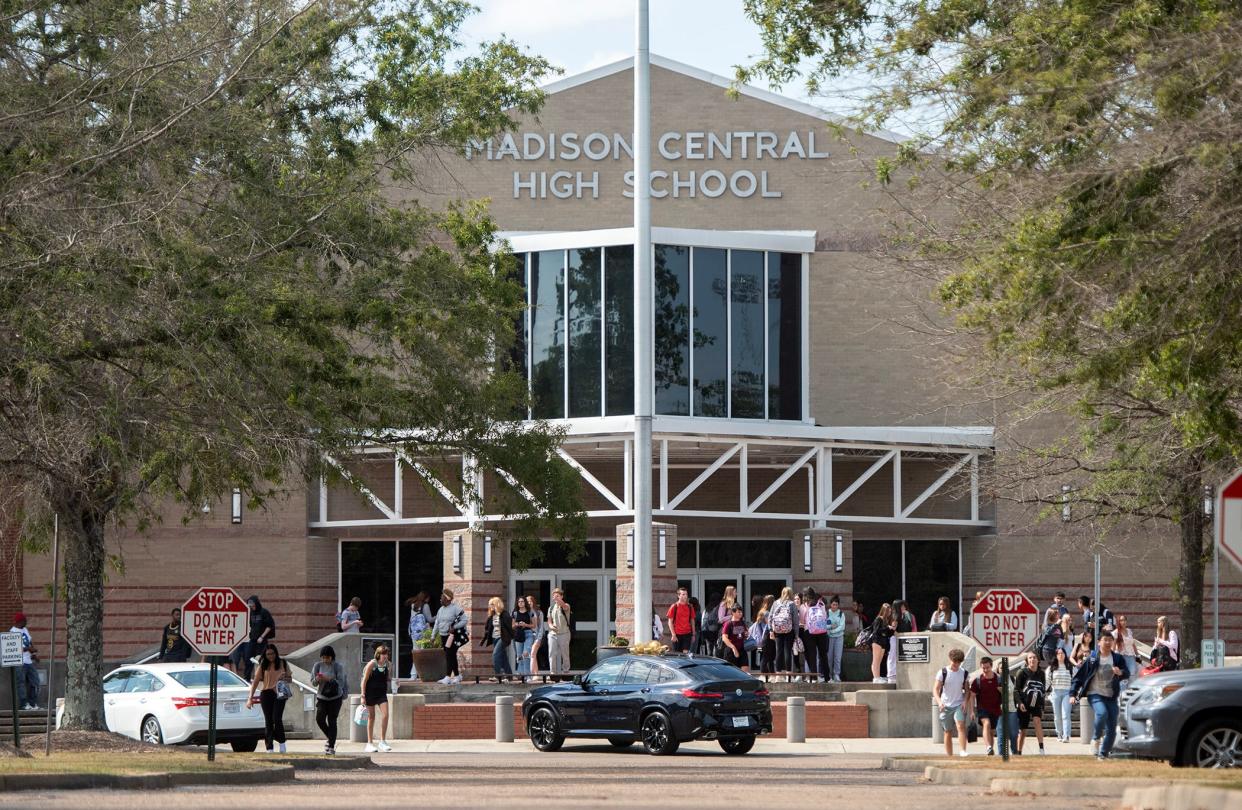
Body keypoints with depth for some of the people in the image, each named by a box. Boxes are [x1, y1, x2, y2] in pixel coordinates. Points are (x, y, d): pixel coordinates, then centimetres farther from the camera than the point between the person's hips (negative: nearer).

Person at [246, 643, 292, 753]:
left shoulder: (283, 663, 9)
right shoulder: (263, 666, 8)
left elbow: (290, 679, 15)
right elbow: (256, 681, 5)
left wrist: (286, 678, -10)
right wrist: (250, 697, -3)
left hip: (279, 694, -1)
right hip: (266, 694, 1)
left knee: (277, 718, -16)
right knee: (268, 721, 1)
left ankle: (282, 742, 0)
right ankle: (269, 747, 3)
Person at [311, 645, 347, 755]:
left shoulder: (338, 666, -10)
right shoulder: (318, 665, -1)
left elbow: (340, 683, -16)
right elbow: (313, 683, 2)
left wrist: (328, 679, -28)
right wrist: (317, 680, -21)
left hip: (335, 697, -3)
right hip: (321, 697, 3)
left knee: (332, 721, -7)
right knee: (319, 719, -8)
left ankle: (331, 746, 0)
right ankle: (331, 739, 17)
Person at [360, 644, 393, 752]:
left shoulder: (388, 665, 0)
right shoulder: (372, 664, -12)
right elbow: (365, 680, -9)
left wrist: (392, 682, -9)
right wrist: (363, 696, -11)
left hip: (382, 693, 3)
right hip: (370, 693, -3)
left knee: (385, 715, -13)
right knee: (371, 718, 5)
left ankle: (382, 741, -3)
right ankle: (370, 743, 14)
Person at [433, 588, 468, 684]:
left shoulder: (455, 608, -10)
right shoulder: (441, 609, 14)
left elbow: (465, 620, -13)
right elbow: (437, 624, 18)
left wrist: (454, 627, -21)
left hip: (454, 636, -8)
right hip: (444, 636, 8)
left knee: (449, 655, -13)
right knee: (451, 656, 11)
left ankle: (448, 677, -15)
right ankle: (457, 675, 21)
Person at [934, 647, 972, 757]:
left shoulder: (964, 673, 3)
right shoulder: (942, 673, -4)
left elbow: (967, 689, 12)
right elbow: (936, 689, -6)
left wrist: (966, 701, -7)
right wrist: (939, 701, -24)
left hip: (959, 705, 0)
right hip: (946, 706, 0)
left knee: (961, 725, -22)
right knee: (948, 731, 5)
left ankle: (963, 751, -28)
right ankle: (948, 755, 12)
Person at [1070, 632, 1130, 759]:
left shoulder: (1118, 658, 5)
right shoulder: (1092, 659, 0)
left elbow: (1127, 673, -6)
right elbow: (1079, 676, 2)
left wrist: (1121, 672, -29)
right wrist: (1072, 694, -3)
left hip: (1111, 696, 3)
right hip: (1095, 695, -3)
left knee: (1111, 728, -2)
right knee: (1102, 713, -30)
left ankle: (1103, 753, 9)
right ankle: (1096, 739, -9)